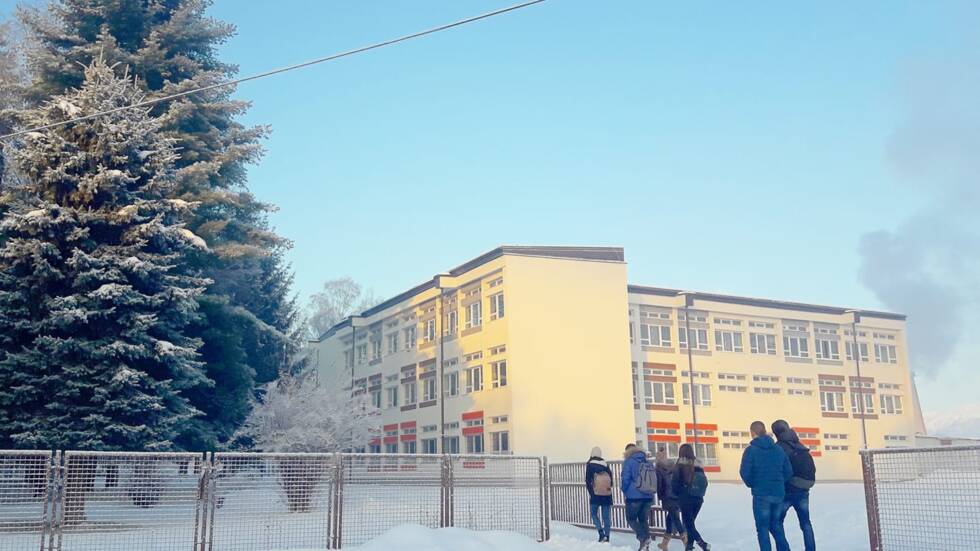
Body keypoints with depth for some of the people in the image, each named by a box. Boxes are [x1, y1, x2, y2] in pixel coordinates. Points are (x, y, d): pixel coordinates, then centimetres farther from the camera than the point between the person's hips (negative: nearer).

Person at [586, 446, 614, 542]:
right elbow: (611, 478, 9)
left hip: (596, 495, -3)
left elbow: (588, 480, -7)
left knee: (594, 513, 11)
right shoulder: (605, 465, 9)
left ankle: (601, 533, -7)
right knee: (606, 516, 9)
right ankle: (607, 536, 8)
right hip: (607, 494, 4)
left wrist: (590, 492, -1)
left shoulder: (590, 465, -3)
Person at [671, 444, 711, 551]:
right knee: (691, 522, 16)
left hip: (686, 498, -5)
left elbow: (675, 482, -10)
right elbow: (705, 482, 7)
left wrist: (678, 493, 8)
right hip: (698, 498, 5)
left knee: (688, 524, 0)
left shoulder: (680, 465, -10)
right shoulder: (698, 464, 4)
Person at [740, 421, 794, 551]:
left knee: (762, 527, 4)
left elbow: (745, 473, -13)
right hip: (778, 493, 5)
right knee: (775, 524, 20)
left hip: (761, 494, -5)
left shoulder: (751, 450, -9)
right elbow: (788, 472, 5)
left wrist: (752, 484, 7)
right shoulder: (778, 450, 6)